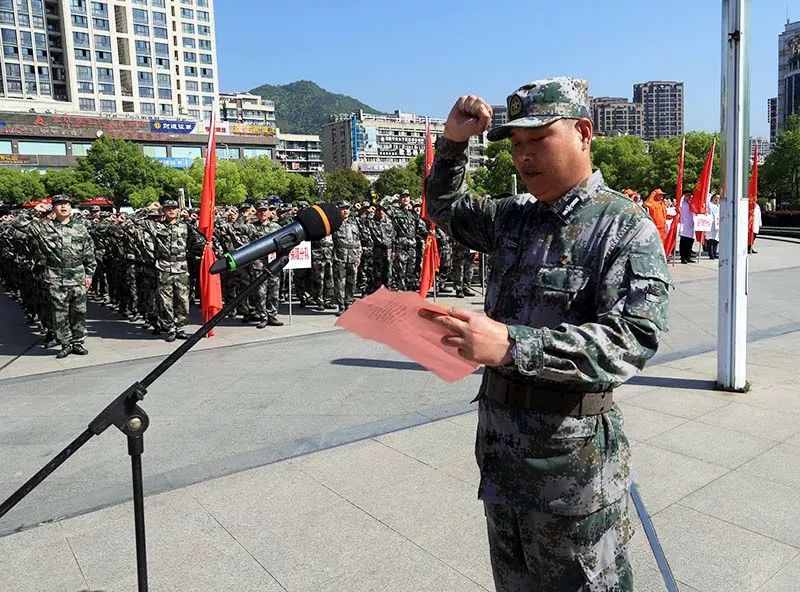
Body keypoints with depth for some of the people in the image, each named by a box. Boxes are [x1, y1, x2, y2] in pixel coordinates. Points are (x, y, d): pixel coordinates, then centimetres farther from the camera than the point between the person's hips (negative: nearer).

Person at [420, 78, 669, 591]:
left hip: (573, 453, -6)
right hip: (499, 443, 7)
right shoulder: (514, 217, 7)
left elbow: (631, 340, -26)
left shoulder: (626, 227, -14)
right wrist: (453, 142, 5)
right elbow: (446, 208, 23)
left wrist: (512, 344, -38)